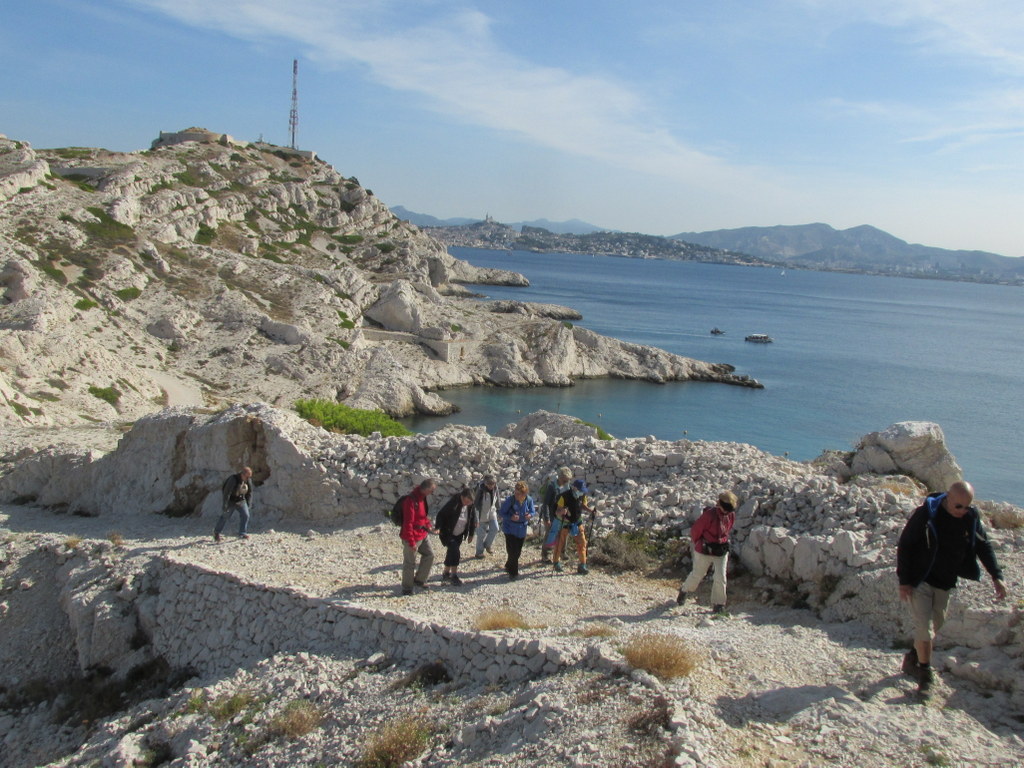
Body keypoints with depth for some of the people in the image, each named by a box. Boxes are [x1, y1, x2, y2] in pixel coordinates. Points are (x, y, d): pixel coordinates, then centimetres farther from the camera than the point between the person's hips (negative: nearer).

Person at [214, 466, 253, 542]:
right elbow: (226, 492, -29)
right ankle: (216, 532, 34)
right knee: (225, 516, 12)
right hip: (230, 500, -4)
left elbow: (249, 492, 1)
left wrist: (249, 504, 6)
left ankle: (242, 534, -8)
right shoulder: (233, 479, -31)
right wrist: (224, 505, -29)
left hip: (241, 500, 4)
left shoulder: (248, 480, -13)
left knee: (245, 515, -14)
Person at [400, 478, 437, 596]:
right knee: (410, 563, 3)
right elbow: (408, 523, -26)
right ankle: (406, 588, 18)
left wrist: (428, 526, 11)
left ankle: (419, 579, 28)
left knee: (429, 555, 14)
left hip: (422, 535, 9)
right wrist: (411, 542, -23)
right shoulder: (411, 500, -26)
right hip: (412, 537, -9)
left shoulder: (422, 498, 4)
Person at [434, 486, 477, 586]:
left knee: (451, 552, 13)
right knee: (455, 552, -16)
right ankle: (454, 576, -7)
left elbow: (473, 519, 5)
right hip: (447, 533, -6)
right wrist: (438, 528, -33)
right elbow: (441, 515, -23)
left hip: (459, 535, 6)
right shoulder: (452, 503, -26)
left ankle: (446, 573, 28)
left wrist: (471, 534, 9)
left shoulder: (470, 506, -8)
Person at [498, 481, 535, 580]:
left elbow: (533, 511, 3)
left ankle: (509, 567, 40)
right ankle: (513, 573, 12)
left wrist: (530, 515, -21)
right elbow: (501, 513, -13)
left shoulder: (529, 500, -13)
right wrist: (511, 517, -31)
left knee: (518, 552, 15)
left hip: (522, 530, 4)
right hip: (510, 529, -4)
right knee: (512, 552, -6)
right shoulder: (510, 500, -22)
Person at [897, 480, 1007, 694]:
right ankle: (925, 673, 7)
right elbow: (904, 546, -16)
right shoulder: (926, 514, -21)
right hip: (919, 581, -5)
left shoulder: (971, 516, -6)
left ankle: (913, 659, 36)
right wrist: (903, 582, -17)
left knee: (936, 624, 15)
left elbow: (983, 546, 8)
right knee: (924, 628, -9)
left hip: (945, 582, 6)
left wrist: (996, 576, -1)